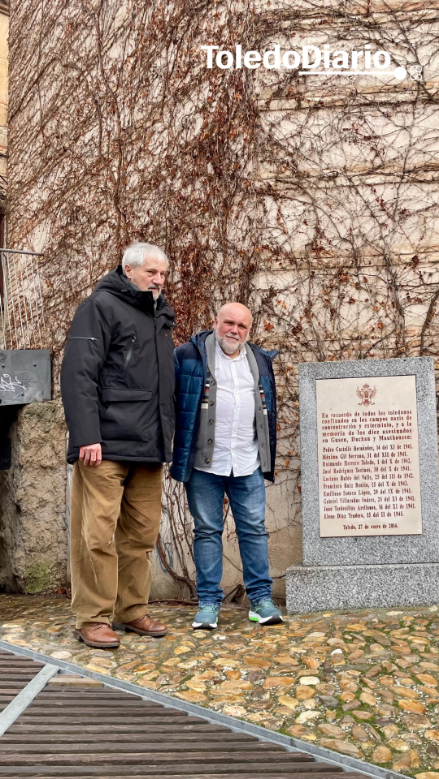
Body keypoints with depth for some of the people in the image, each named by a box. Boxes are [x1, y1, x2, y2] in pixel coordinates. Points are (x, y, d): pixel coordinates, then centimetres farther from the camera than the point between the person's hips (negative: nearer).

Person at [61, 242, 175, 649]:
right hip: (106, 447, -7)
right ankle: (93, 618, 8)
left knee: (141, 535, 11)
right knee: (98, 534, -3)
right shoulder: (101, 306, -3)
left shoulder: (161, 316, 21)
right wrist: (86, 436, -20)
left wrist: (166, 439, 19)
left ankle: (132, 611, 23)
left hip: (149, 448, 8)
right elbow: (79, 374, -12)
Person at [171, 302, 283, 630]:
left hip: (248, 465, 3)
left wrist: (270, 460, 17)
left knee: (254, 529, 6)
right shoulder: (189, 355, 0)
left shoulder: (260, 361, 14)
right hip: (204, 463, -3)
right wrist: (172, 454, -7)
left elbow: (269, 413, 20)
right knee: (207, 531, 4)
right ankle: (208, 603, 13)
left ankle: (261, 599, 16)